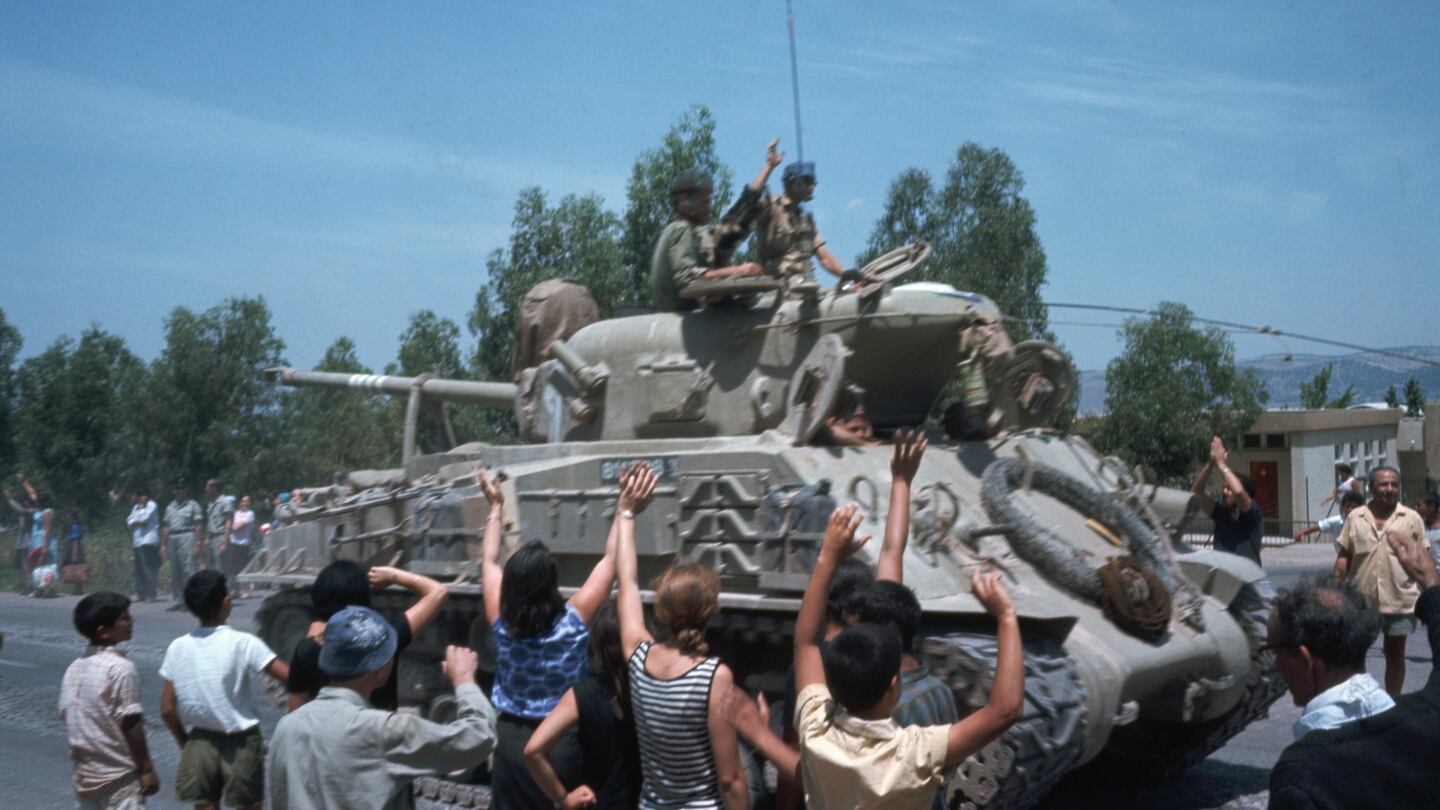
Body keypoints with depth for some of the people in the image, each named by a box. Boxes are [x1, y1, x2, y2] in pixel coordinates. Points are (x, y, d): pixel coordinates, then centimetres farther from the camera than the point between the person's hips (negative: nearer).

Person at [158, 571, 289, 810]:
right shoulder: (243, 643, -16)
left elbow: (167, 709, 1)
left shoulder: (178, 648, -3)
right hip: (241, 743, -3)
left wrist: (184, 743, 14)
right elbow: (289, 676, -23)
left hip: (199, 742, 4)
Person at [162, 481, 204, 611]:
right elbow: (166, 528, 19)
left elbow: (198, 526, -7)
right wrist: (163, 544, 13)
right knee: (175, 572, 9)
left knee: (189, 570, -10)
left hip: (187, 538, -7)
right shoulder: (170, 508, 17)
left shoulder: (192, 505, -2)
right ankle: (177, 601, 15)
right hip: (172, 539, 7)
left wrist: (197, 544, -14)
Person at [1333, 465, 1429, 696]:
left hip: (1399, 600, -1)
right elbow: (1344, 557, 4)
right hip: (1360, 600, 1)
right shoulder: (1355, 517, 2)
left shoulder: (1412, 518, -1)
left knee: (1395, 655, 10)